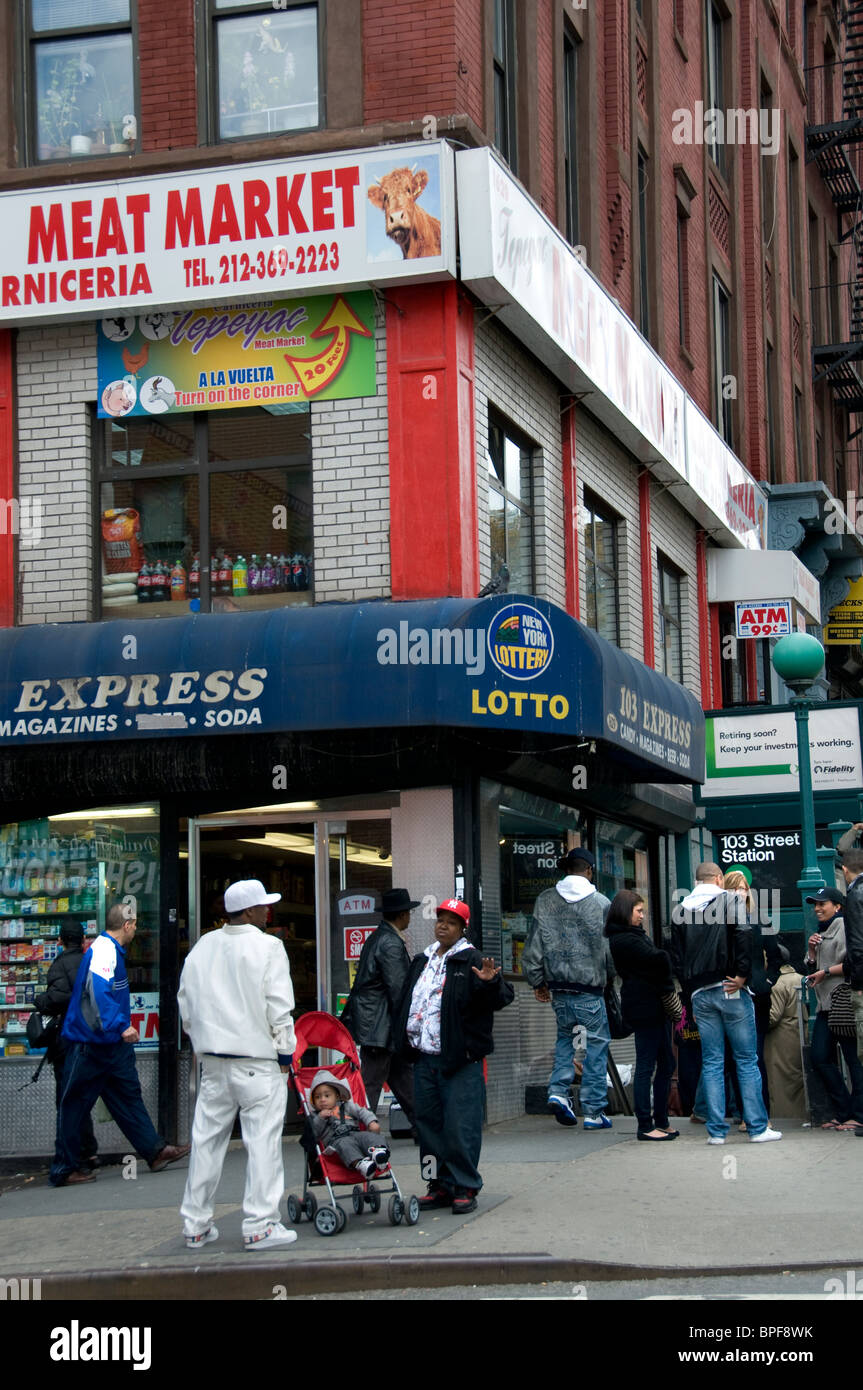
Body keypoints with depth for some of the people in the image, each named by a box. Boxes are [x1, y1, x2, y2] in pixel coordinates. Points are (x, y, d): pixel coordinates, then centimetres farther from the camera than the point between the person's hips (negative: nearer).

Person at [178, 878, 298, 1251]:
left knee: (207, 1138, 11)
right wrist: (285, 1051, -2)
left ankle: (195, 1225, 15)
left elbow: (186, 1002, 14)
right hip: (257, 1058, -6)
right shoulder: (267, 947, -8)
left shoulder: (202, 948, 9)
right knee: (262, 1139, -2)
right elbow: (279, 1006, -10)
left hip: (213, 1059, 6)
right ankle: (260, 1226, -3)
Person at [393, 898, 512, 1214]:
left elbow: (502, 998, -12)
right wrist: (405, 1043, 20)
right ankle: (440, 1185, 19)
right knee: (428, 1123, 10)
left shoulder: (471, 962, -4)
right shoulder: (422, 961, 16)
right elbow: (407, 1003, 25)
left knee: (460, 1126, -7)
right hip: (424, 1058, 7)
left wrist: (490, 982, -32)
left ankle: (465, 1188, 2)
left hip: (461, 1060, -7)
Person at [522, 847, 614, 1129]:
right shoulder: (601, 903, -4)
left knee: (564, 1035, 23)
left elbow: (533, 945, 4)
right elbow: (611, 947, 1)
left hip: (558, 987, 3)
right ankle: (593, 1111, 5)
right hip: (590, 988, -3)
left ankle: (558, 1090, 5)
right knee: (597, 1043, 5)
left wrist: (537, 981, 14)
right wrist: (610, 975, 19)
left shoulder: (545, 901, 3)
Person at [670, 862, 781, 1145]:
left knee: (711, 1063, 6)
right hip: (731, 991, -4)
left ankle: (716, 1130, 4)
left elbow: (677, 959, 13)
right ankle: (757, 1127, 1)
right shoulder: (730, 901, 0)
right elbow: (743, 936, -16)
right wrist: (743, 974, -11)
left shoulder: (679, 912, 13)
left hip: (700, 994, 4)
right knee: (747, 1060, 1)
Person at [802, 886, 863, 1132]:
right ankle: (843, 1112, 10)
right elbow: (811, 969, 24)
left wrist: (826, 971, -11)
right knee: (820, 1058, 3)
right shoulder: (821, 934, 21)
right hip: (826, 1006, 9)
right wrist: (811, 950, 7)